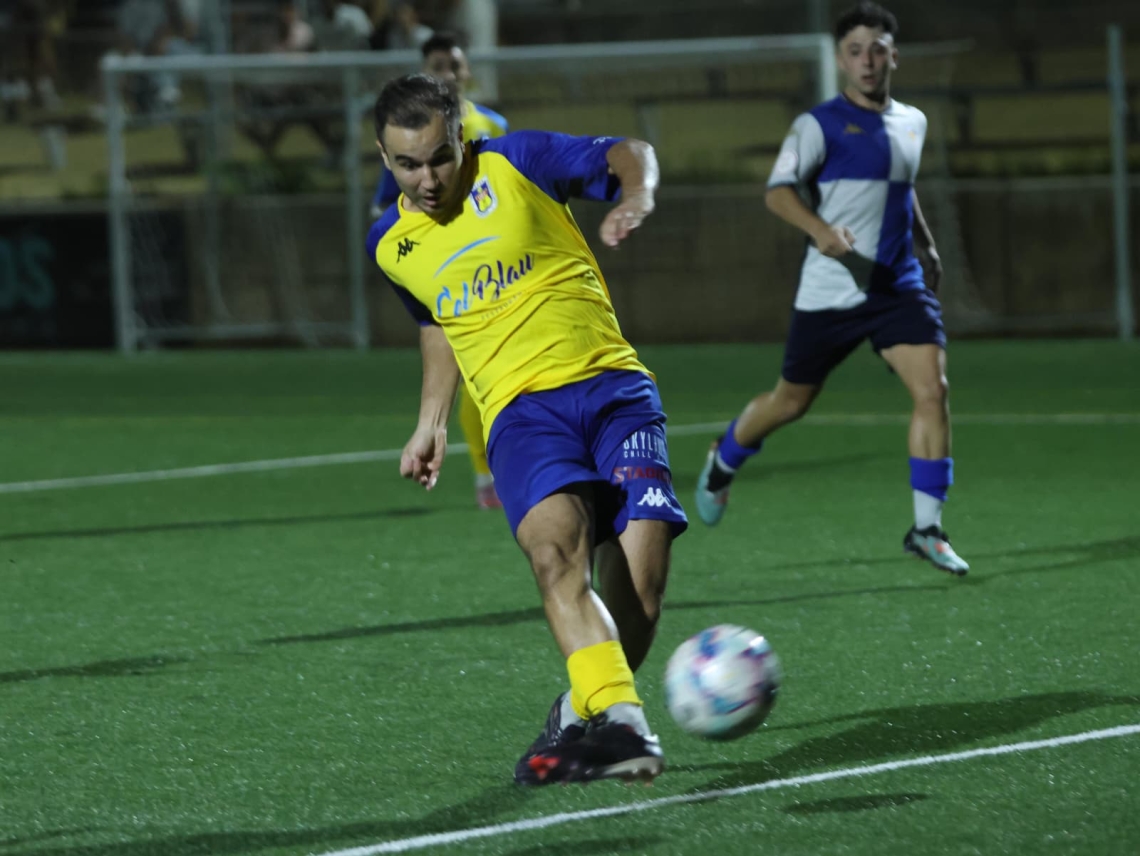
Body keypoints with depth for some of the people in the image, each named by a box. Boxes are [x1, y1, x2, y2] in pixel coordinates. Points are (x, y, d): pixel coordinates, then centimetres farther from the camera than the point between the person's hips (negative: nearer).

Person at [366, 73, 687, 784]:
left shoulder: (516, 164, 3)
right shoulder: (391, 245, 15)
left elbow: (627, 154, 9)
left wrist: (636, 197, -12)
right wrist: (432, 421, 29)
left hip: (611, 385, -1)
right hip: (521, 408, 2)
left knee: (639, 597, -17)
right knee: (557, 548, -31)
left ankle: (581, 716, 11)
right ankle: (621, 723, -45)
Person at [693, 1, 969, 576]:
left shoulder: (911, 123, 11)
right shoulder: (820, 125, -9)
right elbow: (778, 191, -20)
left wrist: (925, 244, 29)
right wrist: (820, 229, -36)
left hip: (899, 285, 4)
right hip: (830, 290, -4)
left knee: (932, 388, -14)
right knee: (791, 402, 9)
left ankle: (927, 529, -10)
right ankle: (722, 464, 40)